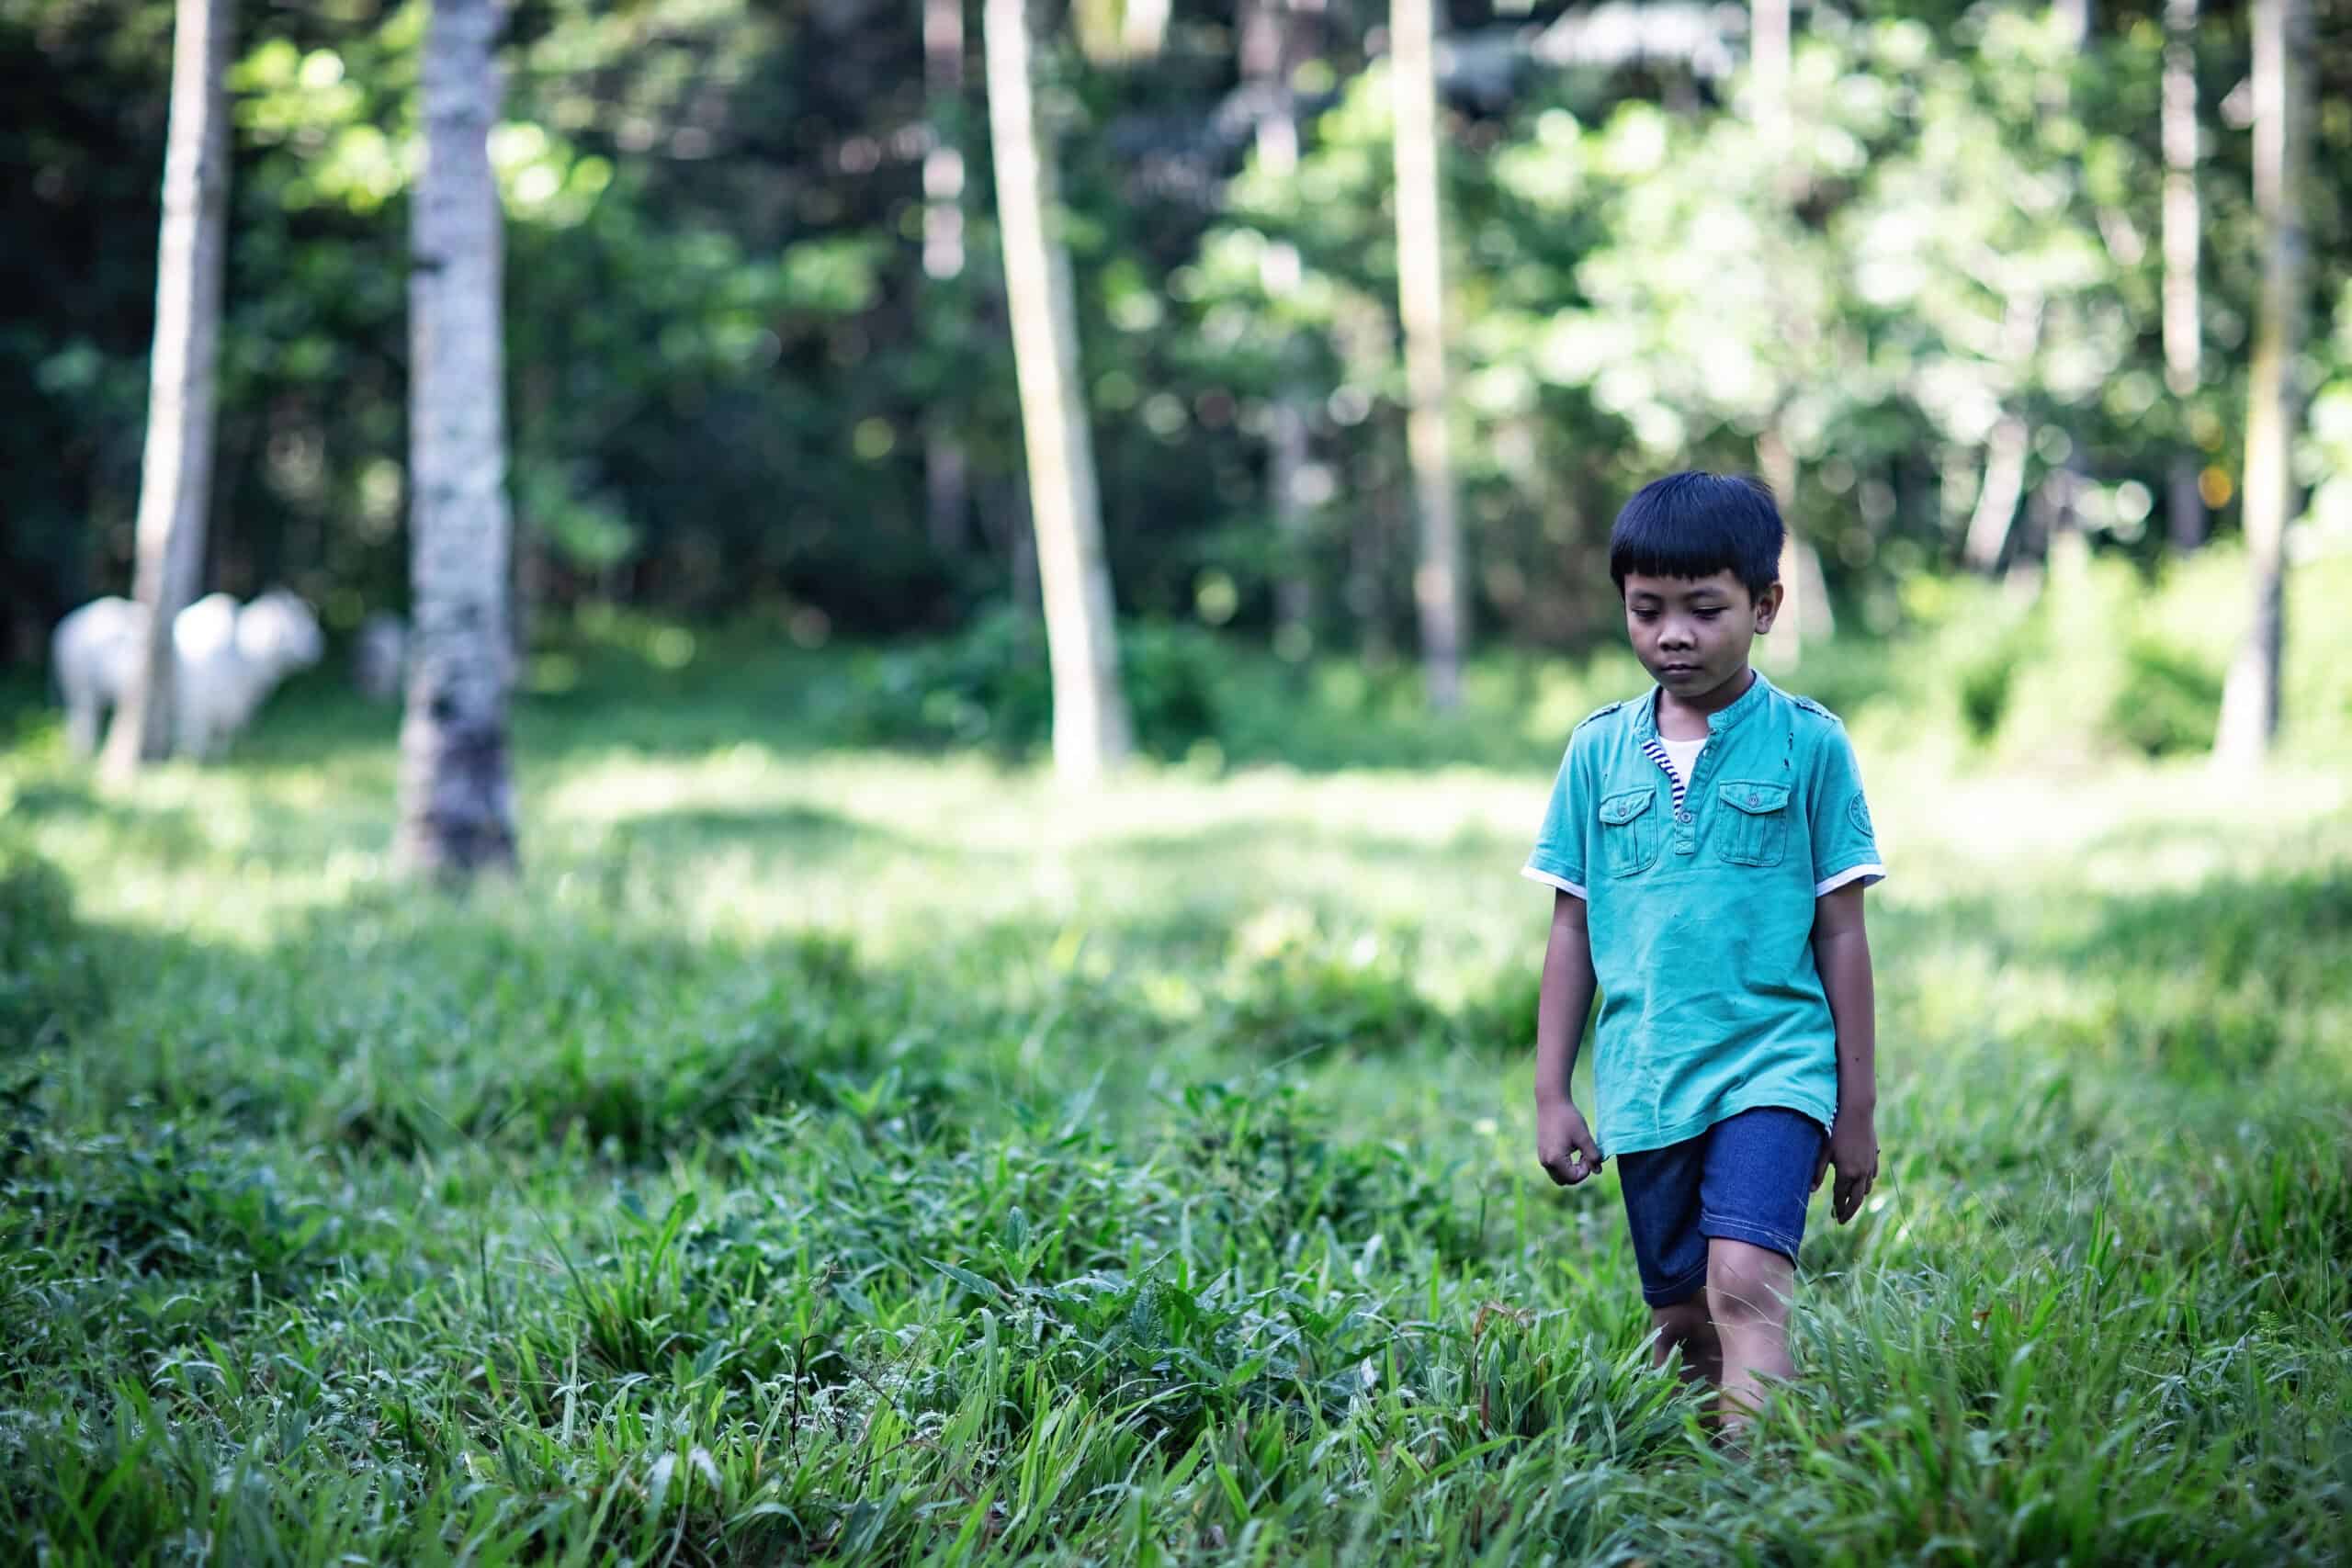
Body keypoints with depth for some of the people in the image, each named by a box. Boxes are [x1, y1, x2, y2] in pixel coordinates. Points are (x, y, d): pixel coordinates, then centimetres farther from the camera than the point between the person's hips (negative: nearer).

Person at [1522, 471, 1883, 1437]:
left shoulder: (1808, 743, -2)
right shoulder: (1599, 751, 6)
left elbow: (1841, 933, 1)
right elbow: (1572, 932, 11)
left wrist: (1857, 1106, 2)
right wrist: (1551, 1095, 8)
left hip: (1772, 1065, -4)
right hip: (1644, 1083, 4)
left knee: (1745, 1285, -21)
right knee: (1680, 1322, 11)